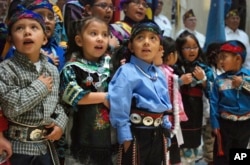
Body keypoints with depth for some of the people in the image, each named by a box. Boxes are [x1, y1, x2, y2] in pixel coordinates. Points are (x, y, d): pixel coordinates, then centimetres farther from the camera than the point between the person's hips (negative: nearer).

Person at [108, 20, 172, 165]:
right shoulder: (126, 72, -15)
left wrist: (166, 128, 15)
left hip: (158, 135, 8)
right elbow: (119, 107, -20)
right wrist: (125, 137, -21)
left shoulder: (159, 74, 10)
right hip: (136, 135, -8)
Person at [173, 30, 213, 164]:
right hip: (179, 110, -3)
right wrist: (180, 81, -18)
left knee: (194, 139, 11)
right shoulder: (175, 68, -4)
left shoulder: (204, 68, 5)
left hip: (196, 110, 3)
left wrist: (203, 79, -12)